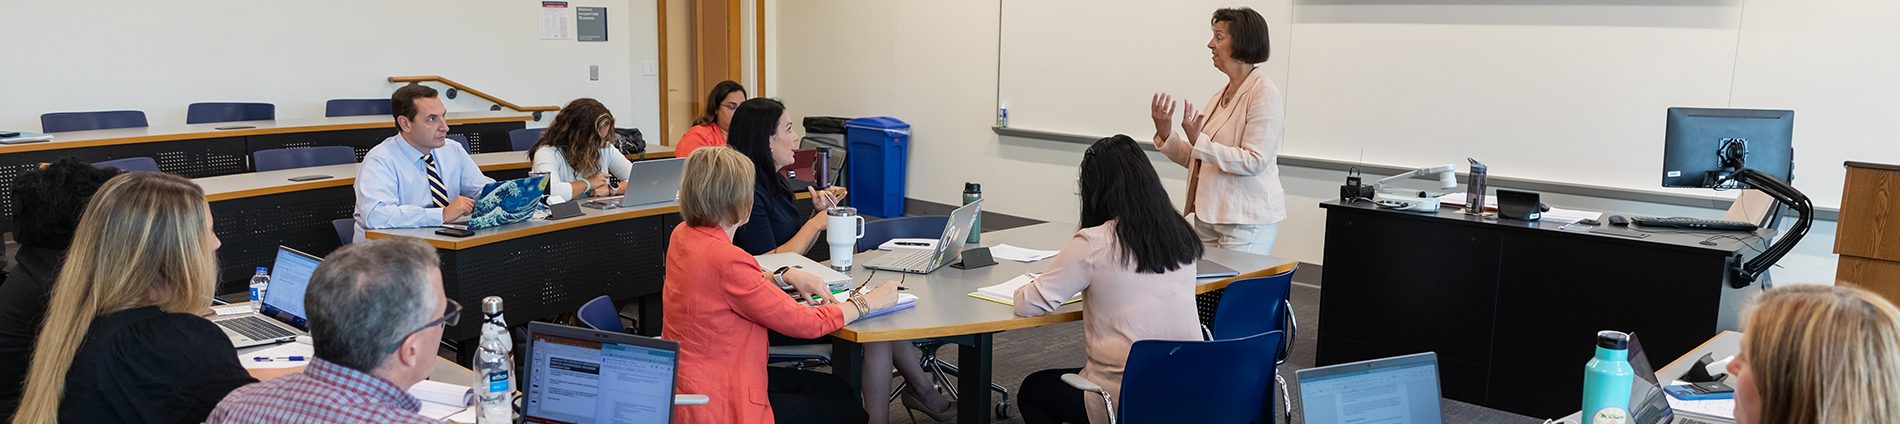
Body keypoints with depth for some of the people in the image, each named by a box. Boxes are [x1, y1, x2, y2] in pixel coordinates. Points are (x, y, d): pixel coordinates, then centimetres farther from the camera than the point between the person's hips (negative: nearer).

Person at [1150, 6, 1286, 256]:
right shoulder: (1219, 97, 13)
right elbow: (1196, 160, 15)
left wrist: (1199, 142, -25)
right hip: (1208, 216, 7)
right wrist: (1165, 134, 1)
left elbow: (1254, 161, -19)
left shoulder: (1263, 93, -10)